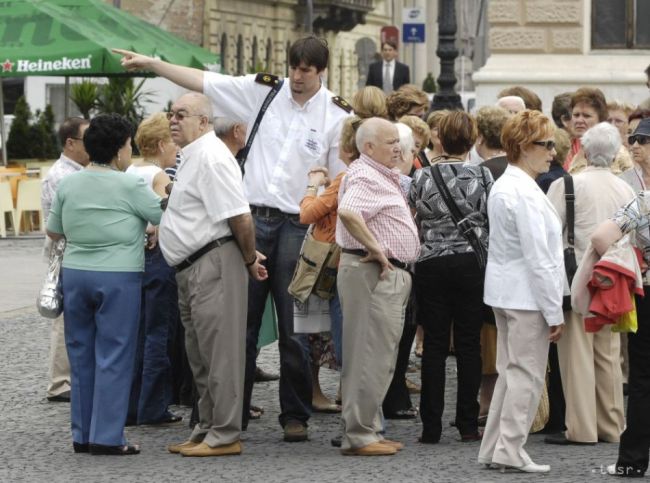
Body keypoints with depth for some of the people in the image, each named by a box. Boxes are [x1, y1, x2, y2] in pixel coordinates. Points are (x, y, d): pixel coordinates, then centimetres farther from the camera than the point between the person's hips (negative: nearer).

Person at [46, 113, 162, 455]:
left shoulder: (68, 185, 4)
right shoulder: (131, 186, -10)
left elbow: (53, 232, 13)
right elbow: (164, 219, -2)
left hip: (74, 273, 5)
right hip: (118, 276, -5)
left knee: (81, 354, 12)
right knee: (113, 356, -1)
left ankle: (82, 434, 15)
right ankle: (106, 436, -4)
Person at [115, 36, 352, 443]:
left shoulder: (338, 115, -1)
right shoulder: (263, 91, 5)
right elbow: (203, 81, 9)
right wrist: (152, 64, 4)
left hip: (298, 226, -2)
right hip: (252, 218, 2)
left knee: (294, 329, 2)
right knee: (242, 323, 6)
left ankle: (296, 416, 13)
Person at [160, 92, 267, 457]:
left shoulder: (210, 156, -15)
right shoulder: (194, 155, 18)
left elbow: (240, 215, -21)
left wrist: (249, 260, -11)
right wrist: (249, 255, 18)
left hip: (213, 264, -11)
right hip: (193, 270, 11)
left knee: (219, 355, -7)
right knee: (201, 356, 16)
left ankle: (225, 436, -4)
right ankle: (207, 431, 25)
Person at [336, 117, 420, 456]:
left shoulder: (382, 176, 19)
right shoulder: (364, 177, -14)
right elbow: (347, 211, -34)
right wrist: (375, 248, -25)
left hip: (390, 275, 11)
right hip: (372, 273, -11)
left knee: (379, 356, 14)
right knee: (370, 356, -8)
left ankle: (369, 430, 20)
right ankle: (358, 435, -6)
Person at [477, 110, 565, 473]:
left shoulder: (503, 185, 13)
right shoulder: (526, 193, -18)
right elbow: (538, 257, -20)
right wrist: (555, 311, -16)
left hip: (505, 291, 10)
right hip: (527, 294, -10)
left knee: (511, 371, 15)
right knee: (527, 375, -3)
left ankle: (493, 449, 18)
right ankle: (510, 450, 1)